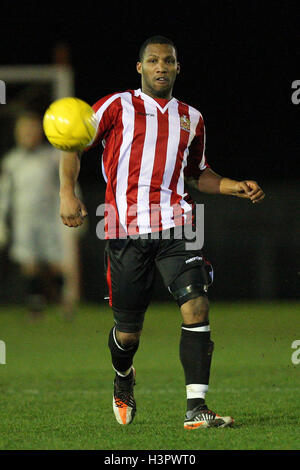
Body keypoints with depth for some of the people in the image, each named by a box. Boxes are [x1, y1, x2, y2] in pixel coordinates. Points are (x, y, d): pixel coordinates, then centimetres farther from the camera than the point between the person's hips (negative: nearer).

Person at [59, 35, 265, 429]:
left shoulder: (191, 118, 18)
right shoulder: (117, 106, 6)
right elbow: (73, 144, 4)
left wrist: (236, 188, 13)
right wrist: (67, 193, -12)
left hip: (175, 225, 2)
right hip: (126, 229, -2)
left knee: (196, 307, -19)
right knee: (128, 330, 5)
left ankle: (196, 409, -19)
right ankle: (123, 377, 41)